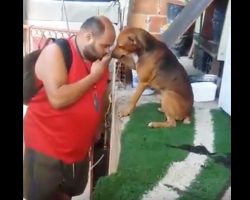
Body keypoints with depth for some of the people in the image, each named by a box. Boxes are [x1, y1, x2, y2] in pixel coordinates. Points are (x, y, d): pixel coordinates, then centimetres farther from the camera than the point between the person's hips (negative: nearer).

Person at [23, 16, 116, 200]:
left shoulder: (98, 59, 2)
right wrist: (93, 76, -23)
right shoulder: (55, 52, -19)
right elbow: (57, 99, -31)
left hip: (79, 148, 7)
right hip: (46, 147, -6)